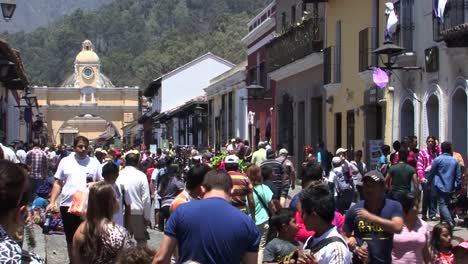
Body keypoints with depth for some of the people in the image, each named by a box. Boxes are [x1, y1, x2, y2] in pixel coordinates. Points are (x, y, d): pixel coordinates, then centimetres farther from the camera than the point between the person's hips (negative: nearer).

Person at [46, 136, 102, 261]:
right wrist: (52, 202, 0)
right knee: (70, 238, 11)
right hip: (68, 205, 1)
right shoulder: (65, 161, 5)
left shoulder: (94, 163, 3)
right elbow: (58, 183, 8)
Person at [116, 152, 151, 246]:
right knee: (141, 240, 11)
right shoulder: (141, 175, -8)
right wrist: (147, 217, -1)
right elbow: (146, 198, -9)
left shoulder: (119, 175, -4)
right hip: (138, 212, -2)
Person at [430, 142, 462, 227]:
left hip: (440, 186, -4)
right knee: (446, 203, 18)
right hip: (450, 187, 5)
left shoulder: (437, 160, -7)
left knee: (442, 204, -10)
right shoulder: (455, 161, 4)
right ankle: (443, 221, 26)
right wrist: (458, 187, 14)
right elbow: (458, 176, 6)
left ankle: (450, 221, -28)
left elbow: (432, 173, 0)